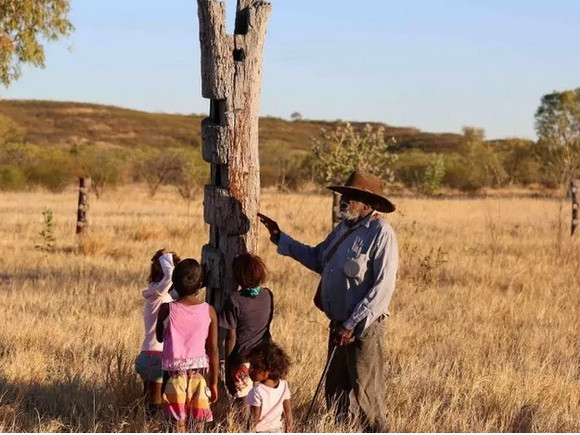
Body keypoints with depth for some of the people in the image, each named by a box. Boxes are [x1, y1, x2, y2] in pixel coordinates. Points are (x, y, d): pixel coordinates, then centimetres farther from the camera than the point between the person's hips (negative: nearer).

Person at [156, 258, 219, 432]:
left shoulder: (167, 309, -7)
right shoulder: (209, 311, -5)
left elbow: (160, 337, 10)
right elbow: (213, 350, -2)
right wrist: (214, 383, 5)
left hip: (175, 372, -1)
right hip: (199, 372, 1)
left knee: (179, 423, 5)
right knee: (199, 424, 10)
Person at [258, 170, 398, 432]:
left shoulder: (381, 234, -15)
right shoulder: (344, 228, 12)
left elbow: (383, 287, -21)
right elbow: (317, 259, 26)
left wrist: (353, 325, -21)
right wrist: (280, 238, 22)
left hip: (364, 328, -9)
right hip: (339, 325, 9)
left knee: (365, 395, -4)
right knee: (336, 392, 15)